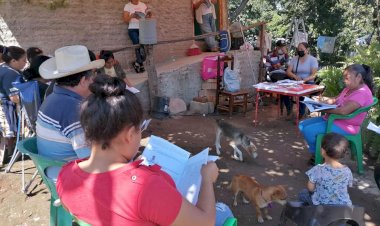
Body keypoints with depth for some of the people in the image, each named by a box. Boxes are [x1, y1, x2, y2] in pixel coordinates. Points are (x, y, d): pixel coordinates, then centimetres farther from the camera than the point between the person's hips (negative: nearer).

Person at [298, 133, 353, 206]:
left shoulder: (318, 170, -23)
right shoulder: (347, 171, -13)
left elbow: (310, 188, -11)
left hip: (321, 205, -4)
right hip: (343, 206, 4)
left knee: (302, 194, 21)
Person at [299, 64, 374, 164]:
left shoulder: (362, 93, -21)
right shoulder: (349, 88, 10)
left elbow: (343, 111, -33)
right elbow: (336, 100, 21)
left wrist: (324, 109, -20)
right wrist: (325, 100, -2)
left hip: (344, 126, -11)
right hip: (333, 119, 11)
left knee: (308, 131, -23)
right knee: (303, 125, 5)